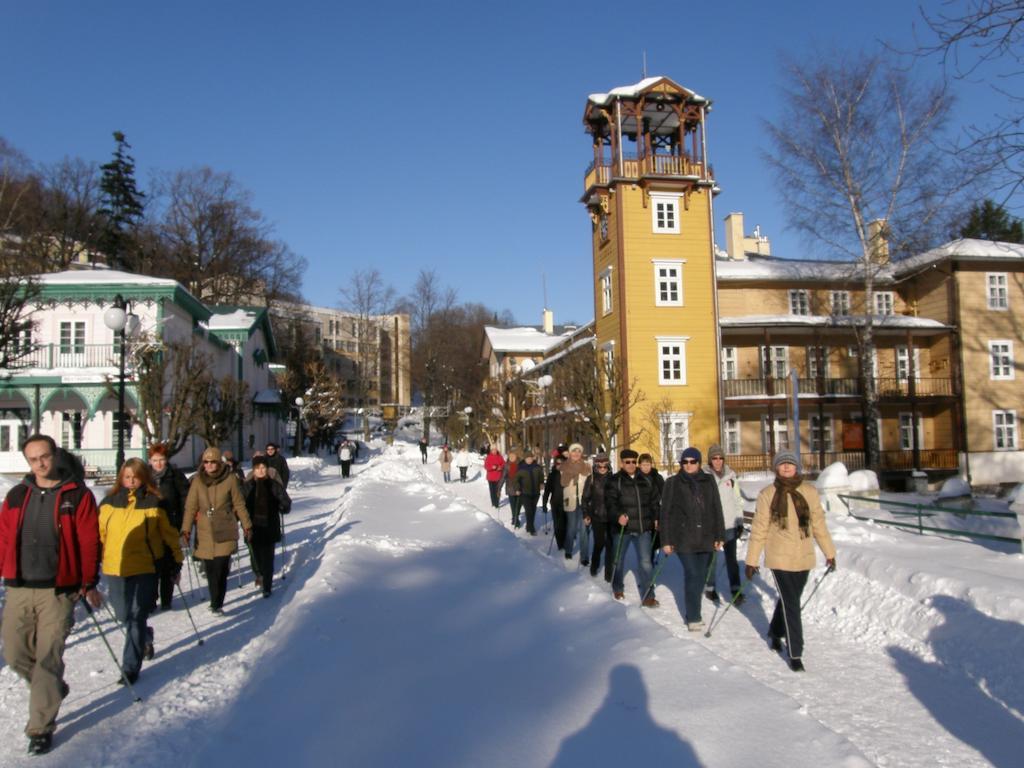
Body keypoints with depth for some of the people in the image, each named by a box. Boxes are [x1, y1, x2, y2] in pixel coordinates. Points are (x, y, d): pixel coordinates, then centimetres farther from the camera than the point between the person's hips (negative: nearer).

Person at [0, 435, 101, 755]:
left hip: (58, 590, -4)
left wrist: (88, 584, -4)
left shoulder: (77, 495, -2)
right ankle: (52, 690, 37)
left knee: (48, 659, -2)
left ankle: (40, 728, 11)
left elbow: (89, 542, -2)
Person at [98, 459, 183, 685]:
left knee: (137, 618, -5)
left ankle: (130, 667, 5)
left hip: (146, 568, -3)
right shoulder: (109, 503, 4)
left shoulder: (154, 504, -2)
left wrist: (176, 564, 6)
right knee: (123, 616, 14)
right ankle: (145, 636, 45)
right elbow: (98, 534, 12)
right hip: (115, 568, 3)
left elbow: (169, 535, 5)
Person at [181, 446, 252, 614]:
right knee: (210, 569, 9)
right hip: (206, 531, 2)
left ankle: (217, 604, 0)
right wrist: (186, 529, -4)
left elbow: (239, 504, 4)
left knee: (220, 568, -9)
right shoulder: (198, 480, 1)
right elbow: (191, 506, 3)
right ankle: (216, 602, 24)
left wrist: (247, 525, 7)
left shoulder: (230, 479, -4)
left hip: (225, 531, -2)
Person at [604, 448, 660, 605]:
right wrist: (617, 516, -30)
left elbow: (655, 500, 17)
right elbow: (610, 502, -14)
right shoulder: (613, 481, -4)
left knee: (645, 562, -3)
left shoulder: (646, 480, 9)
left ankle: (648, 596, 3)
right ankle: (618, 588, 36)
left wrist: (656, 518, 7)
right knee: (619, 559, 15)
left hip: (643, 527, 2)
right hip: (623, 527, -2)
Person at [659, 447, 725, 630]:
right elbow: (666, 512, 0)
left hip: (705, 537, 3)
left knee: (701, 576, 8)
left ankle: (692, 611, 23)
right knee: (692, 575, -8)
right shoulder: (672, 483, 1)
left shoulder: (708, 481, 8)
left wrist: (719, 535, 6)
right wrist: (666, 540, -3)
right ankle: (693, 617, 0)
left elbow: (716, 509, 10)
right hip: (683, 538, -3)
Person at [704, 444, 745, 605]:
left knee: (731, 558, 0)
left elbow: (737, 500, 10)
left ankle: (736, 590, 2)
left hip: (729, 525, 2)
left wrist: (740, 522, 9)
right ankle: (709, 588, 24)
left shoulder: (731, 476, 5)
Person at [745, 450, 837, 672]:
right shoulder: (767, 495, -7)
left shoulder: (809, 492, -1)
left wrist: (829, 552, 10)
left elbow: (819, 524, 7)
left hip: (803, 558, 3)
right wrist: (751, 560, -3)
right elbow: (759, 529, -4)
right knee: (791, 605, -4)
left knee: (789, 600, 18)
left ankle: (775, 633, 43)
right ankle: (795, 653, 7)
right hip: (780, 558, -3)